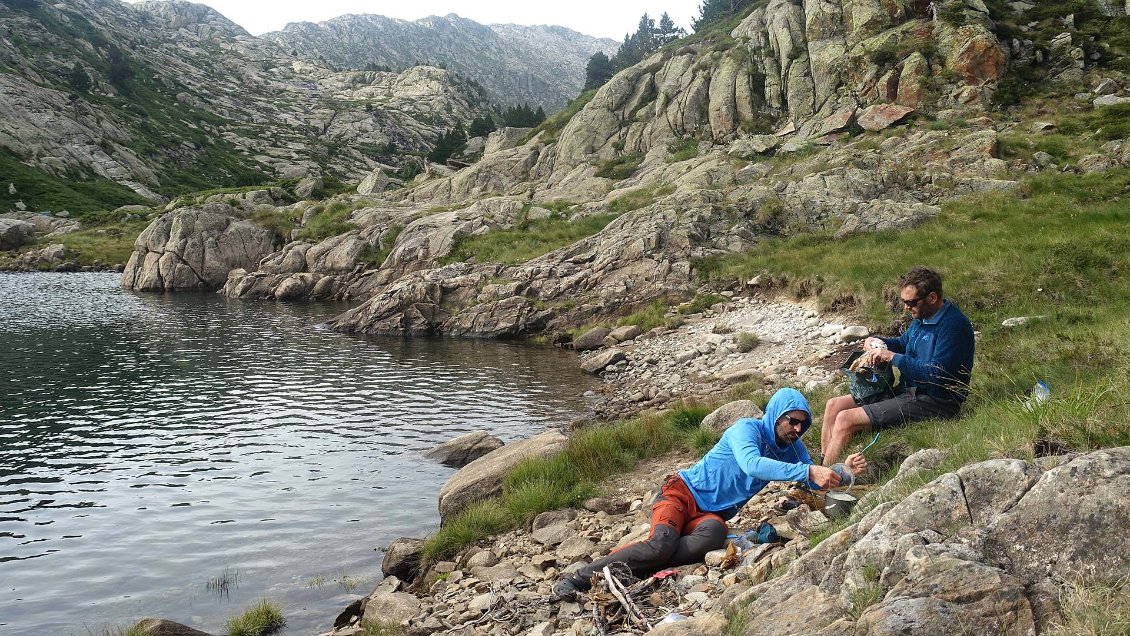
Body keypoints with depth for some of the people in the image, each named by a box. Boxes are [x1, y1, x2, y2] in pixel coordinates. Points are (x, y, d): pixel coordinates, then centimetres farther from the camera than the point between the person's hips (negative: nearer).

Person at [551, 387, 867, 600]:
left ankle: (625, 567, -31)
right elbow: (752, 464, -34)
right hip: (683, 493, -5)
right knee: (662, 543, -34)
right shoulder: (746, 429, -15)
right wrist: (807, 471, -39)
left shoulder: (793, 448, 9)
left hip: (712, 514, 5)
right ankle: (577, 579, -26)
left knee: (714, 535, -35)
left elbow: (815, 483, 12)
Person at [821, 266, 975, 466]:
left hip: (933, 402, -10)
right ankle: (825, 465, 2)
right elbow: (903, 343, 27)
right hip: (908, 390, 10)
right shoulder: (922, 317, 10)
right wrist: (877, 342, 5)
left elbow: (937, 373, -27)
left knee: (845, 420, -21)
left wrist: (892, 357, -22)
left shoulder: (953, 325, -19)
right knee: (834, 406, 3)